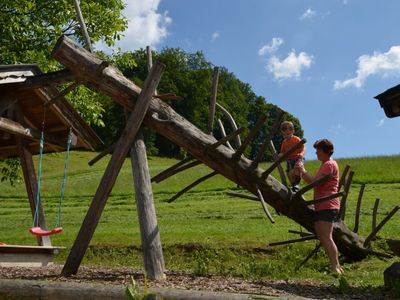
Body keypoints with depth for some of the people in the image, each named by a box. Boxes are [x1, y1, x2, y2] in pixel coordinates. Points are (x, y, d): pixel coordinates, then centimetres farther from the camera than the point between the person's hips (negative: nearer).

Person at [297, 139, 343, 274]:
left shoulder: (330, 164, -9)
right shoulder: (324, 165, 24)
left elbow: (315, 181, -18)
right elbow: (314, 182, 20)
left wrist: (303, 171, -9)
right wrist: (302, 174, 10)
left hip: (328, 206, -11)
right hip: (321, 206, 11)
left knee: (326, 237, -16)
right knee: (321, 237, 10)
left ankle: (335, 267, -18)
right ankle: (336, 266, 15)